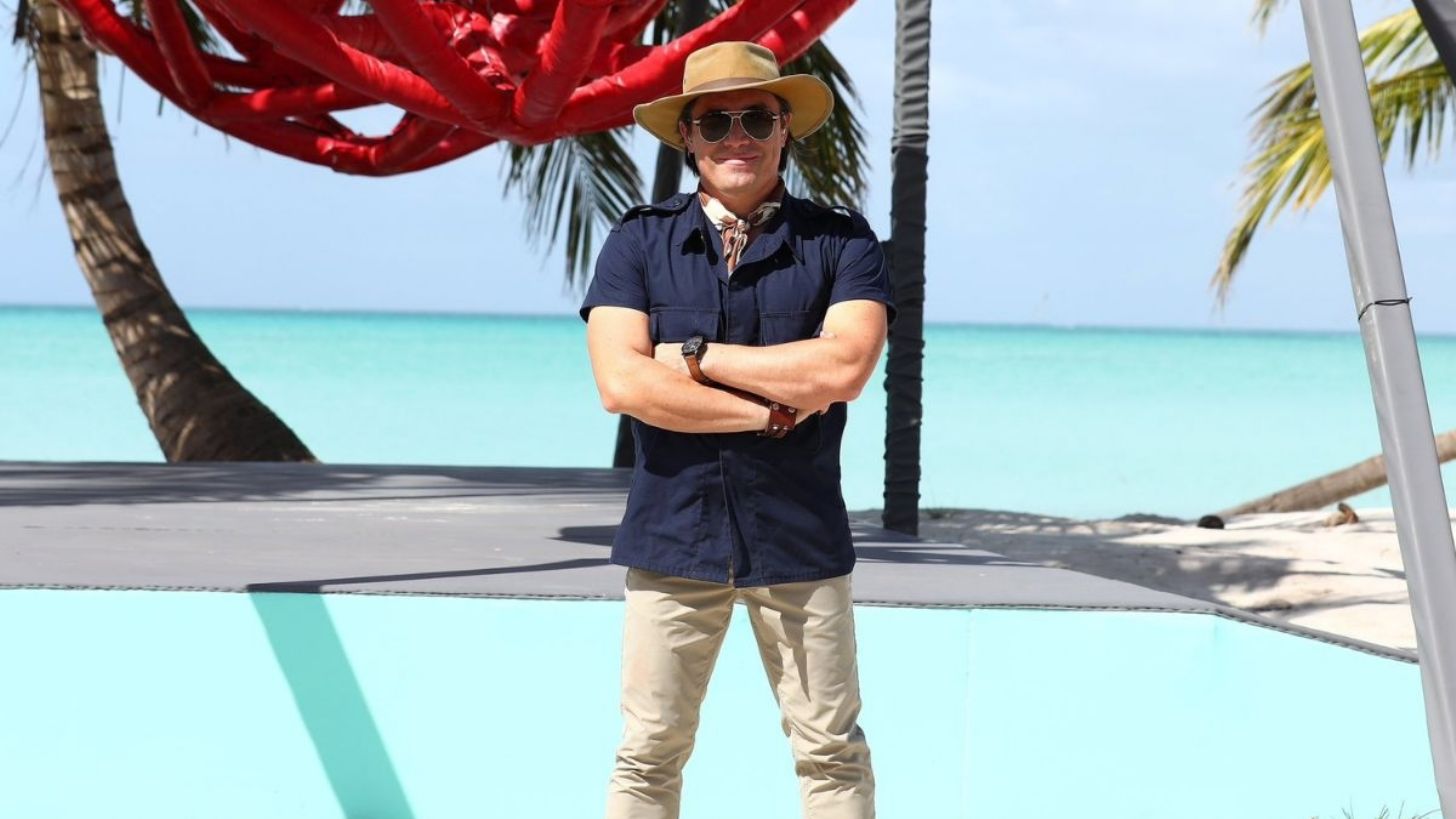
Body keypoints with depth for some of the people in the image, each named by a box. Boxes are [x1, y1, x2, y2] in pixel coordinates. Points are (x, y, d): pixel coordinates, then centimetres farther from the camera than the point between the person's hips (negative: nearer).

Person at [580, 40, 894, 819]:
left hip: (799, 540, 0)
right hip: (671, 533, 1)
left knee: (831, 752, 7)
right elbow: (623, 383, -11)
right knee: (649, 754, 5)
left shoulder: (841, 242, 0)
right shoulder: (639, 241, 2)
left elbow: (843, 367, -16)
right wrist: (776, 409, -12)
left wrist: (694, 355, -10)